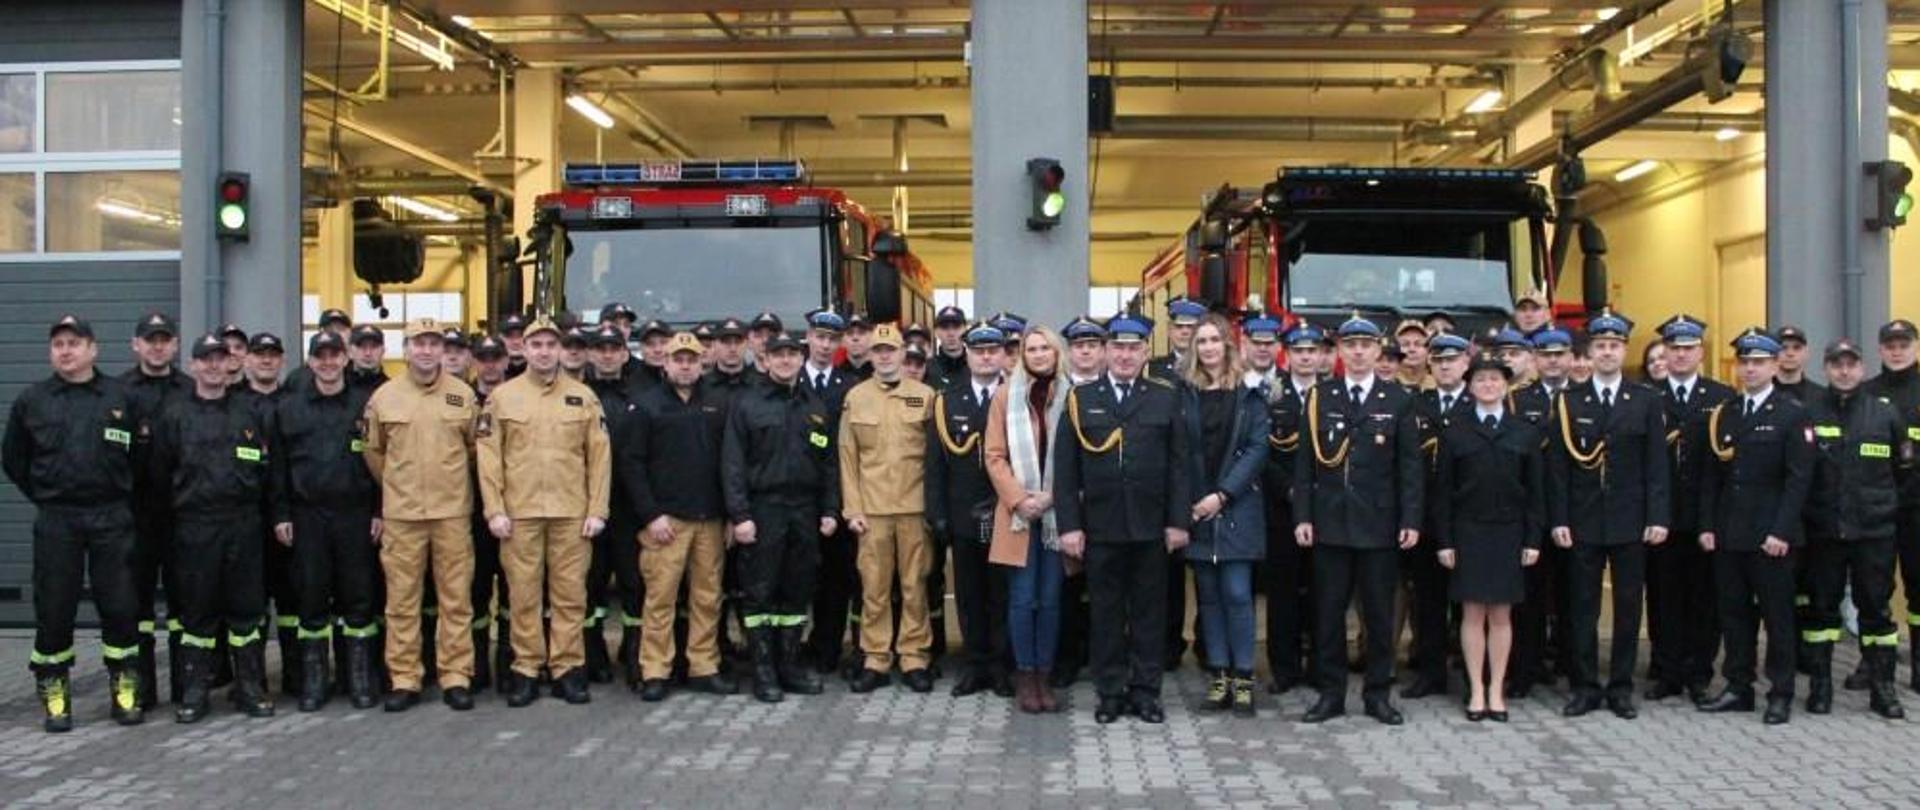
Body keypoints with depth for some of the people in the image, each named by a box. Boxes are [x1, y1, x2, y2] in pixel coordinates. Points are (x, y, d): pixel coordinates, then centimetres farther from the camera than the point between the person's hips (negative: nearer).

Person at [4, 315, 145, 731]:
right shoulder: (30, 401, 5)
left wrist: (122, 496, 6)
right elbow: (13, 458, 14)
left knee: (121, 607, 2)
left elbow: (140, 456, 9)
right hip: (56, 521, 1)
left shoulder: (121, 397, 2)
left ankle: (125, 691, 14)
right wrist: (44, 496, 9)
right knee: (53, 611, 3)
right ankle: (54, 696, 14)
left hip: (112, 519, 0)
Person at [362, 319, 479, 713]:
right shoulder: (384, 396, 2)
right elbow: (373, 452, 12)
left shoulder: (463, 394, 3)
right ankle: (404, 680, 12)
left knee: (456, 598, 3)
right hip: (401, 514, 0)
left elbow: (475, 448, 13)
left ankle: (456, 677, 11)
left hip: (453, 512, 0)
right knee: (401, 600, 4)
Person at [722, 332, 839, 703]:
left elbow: (830, 462, 13)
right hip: (762, 511, -4)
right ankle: (763, 671, 6)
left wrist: (830, 510, 4)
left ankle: (790, 664, 18)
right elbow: (732, 464, -4)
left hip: (805, 513, 4)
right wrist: (739, 515, -12)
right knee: (760, 594, -1)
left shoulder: (816, 406, 12)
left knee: (798, 592, 8)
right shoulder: (746, 404, 1)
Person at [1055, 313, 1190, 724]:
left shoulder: (1166, 397, 4)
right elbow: (1065, 468, 1)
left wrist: (1178, 521, -3)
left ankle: (1146, 691, 17)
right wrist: (1069, 524, -5)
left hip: (1151, 526, 0)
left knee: (1149, 610, 7)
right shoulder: (1080, 398, 3)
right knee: (1106, 611, 7)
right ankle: (1111, 692, 16)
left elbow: (1177, 464, 3)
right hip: (1100, 526, 0)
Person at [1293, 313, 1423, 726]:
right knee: (1328, 612, 5)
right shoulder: (1320, 397, 6)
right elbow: (1306, 462, 4)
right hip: (1329, 522, 1)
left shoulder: (1398, 400, 4)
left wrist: (1411, 520, -6)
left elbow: (1410, 466, 2)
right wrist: (1302, 516, -3)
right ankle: (1331, 692, 14)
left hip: (1379, 524, -1)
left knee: (1379, 613, 5)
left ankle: (1378, 692, 16)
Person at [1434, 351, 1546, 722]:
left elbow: (1536, 490, 5)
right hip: (1468, 532, -1)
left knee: (1501, 614, 6)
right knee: (1473, 613, 2)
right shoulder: (1454, 429, 2)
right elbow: (1442, 487, 0)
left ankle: (1497, 690, 14)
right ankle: (1476, 691, 10)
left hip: (1509, 532, 1)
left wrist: (1533, 539, -1)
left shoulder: (1526, 432, 6)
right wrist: (1444, 540, -5)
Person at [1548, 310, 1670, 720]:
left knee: (1628, 607, 6)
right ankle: (1585, 687, 12)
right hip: (1583, 523, 0)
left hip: (1630, 522, 0)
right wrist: (1558, 520, -5)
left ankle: (1621, 688, 15)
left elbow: (1656, 465, 1)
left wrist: (1658, 517, -7)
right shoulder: (1568, 402, 4)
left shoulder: (1646, 401, 4)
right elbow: (1558, 467, 1)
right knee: (1582, 608, 4)